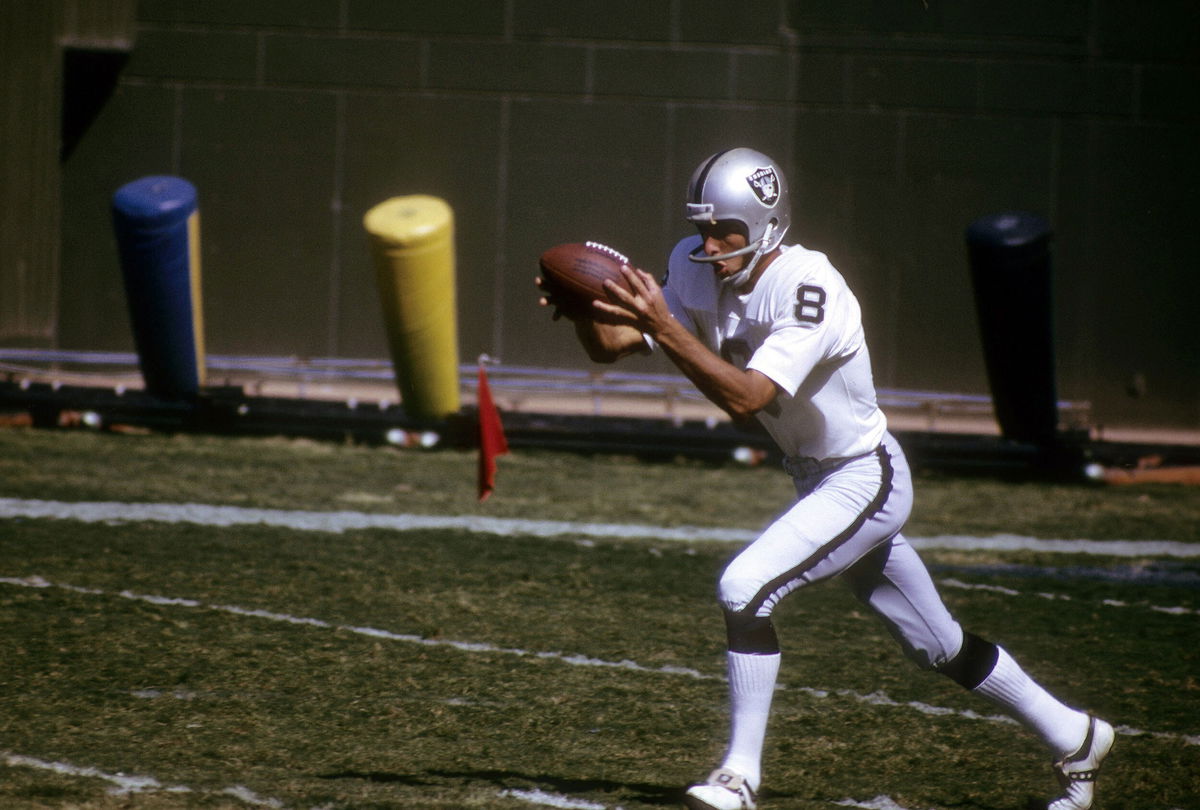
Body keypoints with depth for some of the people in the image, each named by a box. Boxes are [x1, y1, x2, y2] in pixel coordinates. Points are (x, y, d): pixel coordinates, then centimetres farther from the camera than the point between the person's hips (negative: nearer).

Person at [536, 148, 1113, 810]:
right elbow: (610, 347, -8)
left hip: (865, 480, -8)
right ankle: (1074, 738, 33)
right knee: (940, 648, 17)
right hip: (817, 481, 9)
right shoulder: (697, 272, -7)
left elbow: (744, 397, -37)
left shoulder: (809, 289, -29)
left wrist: (664, 327, -42)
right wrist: (585, 310, -29)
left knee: (745, 587, -23)